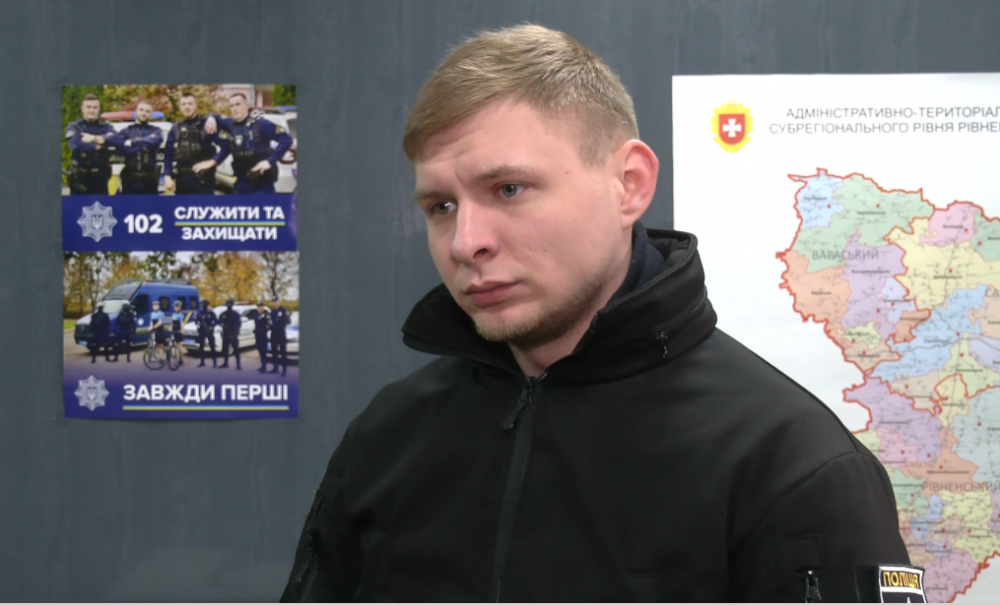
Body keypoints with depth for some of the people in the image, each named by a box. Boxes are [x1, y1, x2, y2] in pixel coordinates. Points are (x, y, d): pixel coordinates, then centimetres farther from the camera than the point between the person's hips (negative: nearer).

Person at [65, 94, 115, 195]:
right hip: (80, 178, -2)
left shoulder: (106, 127, 10)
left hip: (100, 178, 2)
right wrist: (97, 146, -10)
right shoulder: (74, 127, 3)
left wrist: (95, 138, -18)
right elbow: (76, 145, -16)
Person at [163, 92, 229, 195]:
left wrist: (211, 162, -17)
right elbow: (168, 155, 9)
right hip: (182, 180, 4)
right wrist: (167, 176, -2)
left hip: (203, 180, -4)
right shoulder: (175, 129, 11)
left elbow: (225, 146, -9)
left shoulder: (207, 124, -2)